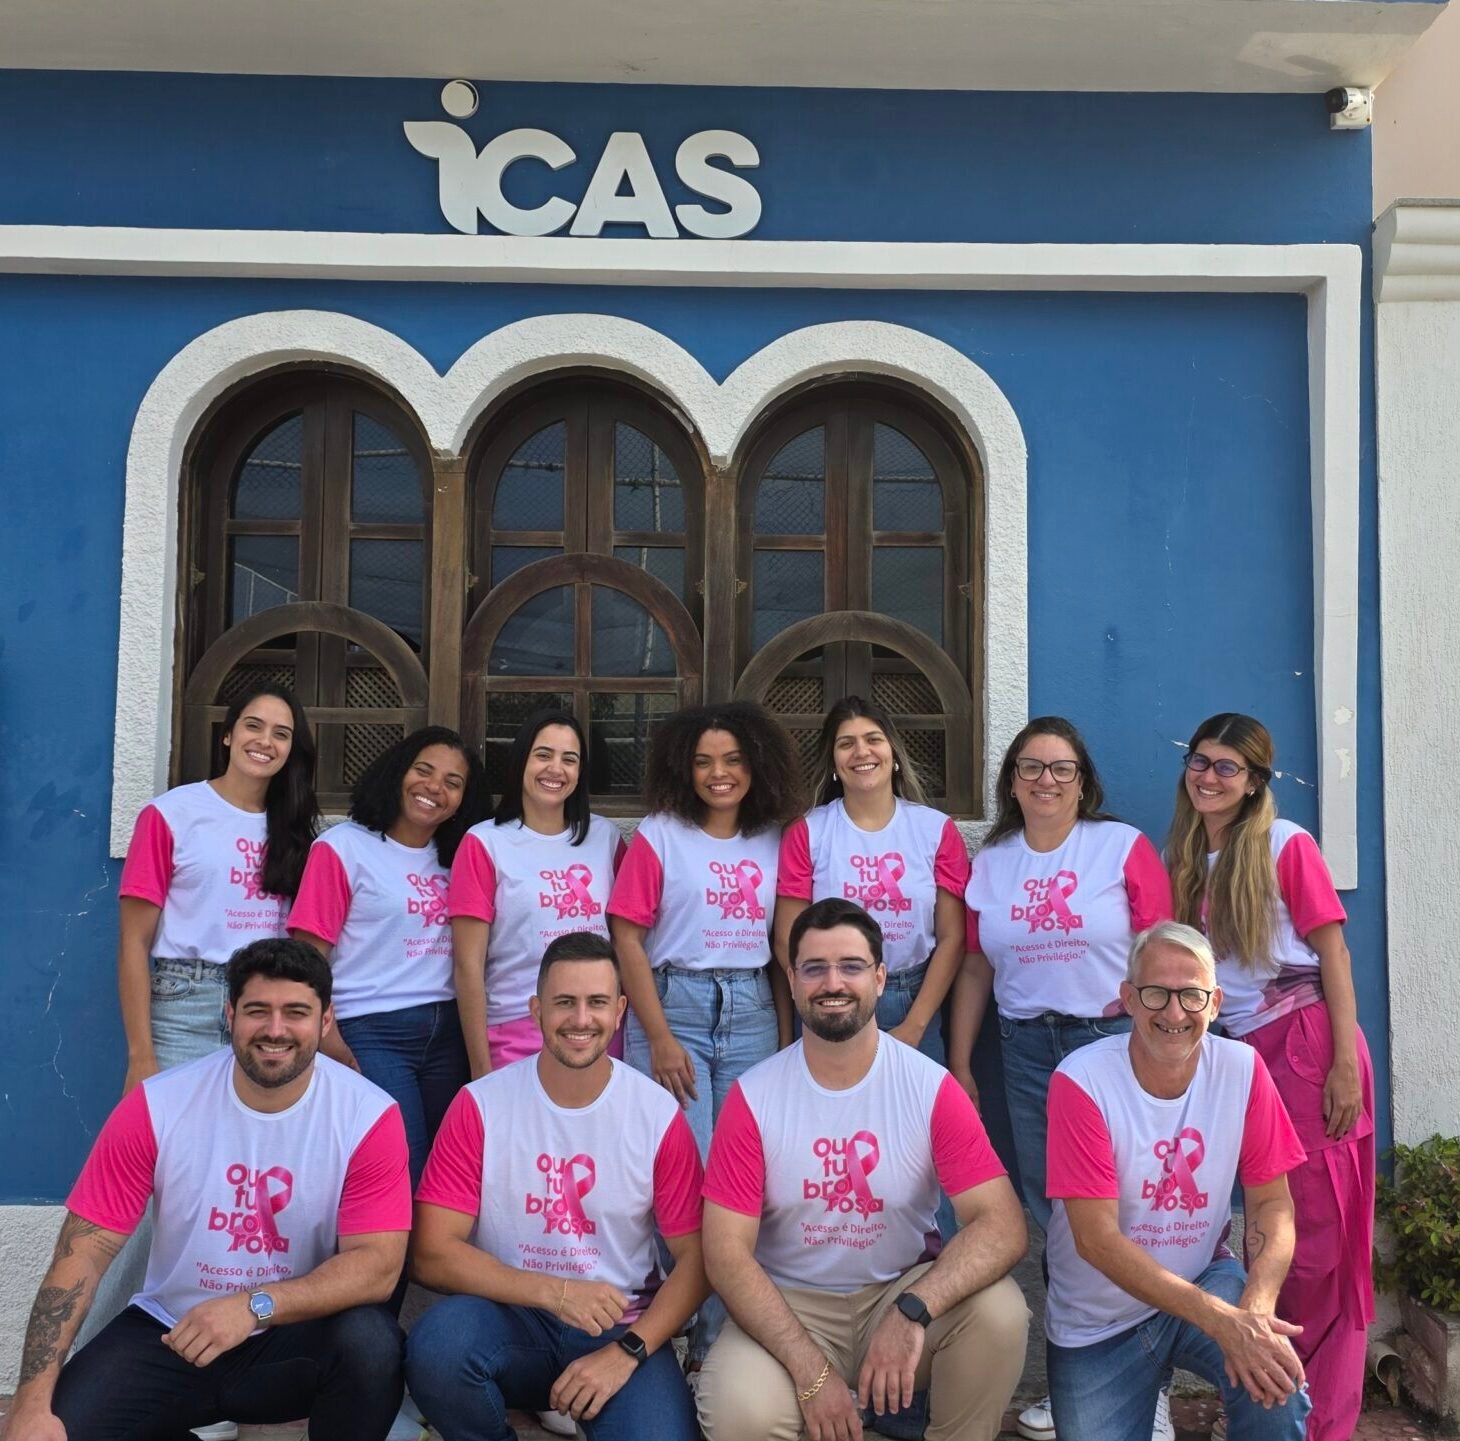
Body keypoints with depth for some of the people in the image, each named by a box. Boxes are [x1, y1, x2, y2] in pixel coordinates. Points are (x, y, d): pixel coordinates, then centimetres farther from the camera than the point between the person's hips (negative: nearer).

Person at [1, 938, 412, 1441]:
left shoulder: (368, 1115, -15)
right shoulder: (156, 1106, -11)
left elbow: (377, 1264, -19)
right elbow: (86, 1248, -11)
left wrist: (255, 1306, -34)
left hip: (296, 1336, -2)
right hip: (166, 1332, 2)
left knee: (370, 1342, -32)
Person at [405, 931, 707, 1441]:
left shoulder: (659, 1114, -5)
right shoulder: (479, 1106, -7)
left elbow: (694, 1257, -1)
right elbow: (431, 1253, -11)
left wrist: (627, 1351, -15)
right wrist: (554, 1292, -22)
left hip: (620, 1325, 0)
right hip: (510, 1318, 1)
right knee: (438, 1343, -32)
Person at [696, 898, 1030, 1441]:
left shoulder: (932, 1089, -10)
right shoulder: (753, 1097, -10)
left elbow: (1003, 1226, -18)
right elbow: (726, 1252, -12)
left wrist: (913, 1311, -36)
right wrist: (812, 1370, -23)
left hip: (902, 1291, 1)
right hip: (790, 1305, -1)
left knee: (999, 1312, -28)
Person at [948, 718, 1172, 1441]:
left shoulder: (1124, 846, -2)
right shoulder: (989, 863, 9)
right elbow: (975, 969, 14)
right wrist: (958, 1065, 13)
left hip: (1113, 1038, -4)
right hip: (1027, 1048, 4)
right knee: (1051, 1211, 9)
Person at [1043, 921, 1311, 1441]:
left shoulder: (1242, 1069, -10)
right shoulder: (1081, 1081, -20)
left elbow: (1272, 1205, -5)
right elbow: (1097, 1239, -23)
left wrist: (1256, 1308, -24)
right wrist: (1221, 1320, -31)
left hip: (1205, 1279, 1)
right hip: (1096, 1322, -1)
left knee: (1276, 1381, -26)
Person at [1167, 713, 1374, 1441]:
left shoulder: (1286, 845, -5)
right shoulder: (1186, 857, 11)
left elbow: (1332, 953, -8)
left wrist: (1345, 1064, -14)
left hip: (1308, 1043, -6)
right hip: (1242, 1051, 6)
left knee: (1318, 1240, -3)